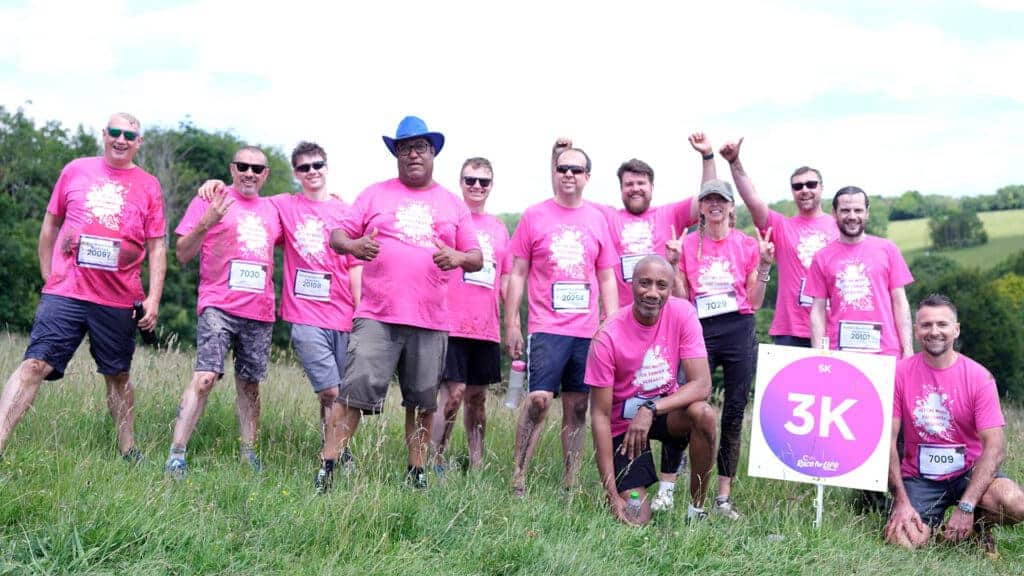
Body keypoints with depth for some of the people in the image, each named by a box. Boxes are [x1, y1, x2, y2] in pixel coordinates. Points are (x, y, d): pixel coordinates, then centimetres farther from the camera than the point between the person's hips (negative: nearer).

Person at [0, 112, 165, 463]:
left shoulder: (149, 186, 6)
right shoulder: (76, 170, 7)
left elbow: (157, 246, 5)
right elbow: (50, 224, 14)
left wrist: (153, 298, -3)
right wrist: (47, 276, 10)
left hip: (119, 300, 1)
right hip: (65, 292, -1)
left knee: (118, 376, 11)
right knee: (35, 365, -12)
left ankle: (128, 451, 23)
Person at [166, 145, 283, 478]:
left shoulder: (272, 210, 17)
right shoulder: (210, 201, 3)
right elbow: (182, 255, 0)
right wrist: (205, 223, -18)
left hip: (260, 313, 5)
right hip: (219, 306, -5)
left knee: (250, 384, 10)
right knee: (205, 377, -17)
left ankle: (249, 455, 19)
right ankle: (176, 455, -17)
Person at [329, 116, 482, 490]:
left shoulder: (453, 204, 15)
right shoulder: (375, 195, 12)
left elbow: (477, 259, 13)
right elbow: (338, 236, 8)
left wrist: (459, 257, -10)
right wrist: (353, 245, -15)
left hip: (431, 321, 2)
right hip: (377, 317, -2)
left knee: (423, 401, 7)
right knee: (355, 392, -10)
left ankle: (417, 471, 17)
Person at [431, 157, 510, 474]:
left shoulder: (499, 228, 16)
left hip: (487, 328, 5)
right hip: (451, 325, -5)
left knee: (478, 396, 10)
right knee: (454, 393, -11)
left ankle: (476, 466, 16)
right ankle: (435, 463, -3)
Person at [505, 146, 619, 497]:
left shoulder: (597, 219, 11)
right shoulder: (534, 216, 4)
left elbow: (607, 278, 14)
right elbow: (517, 274, 5)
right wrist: (511, 324, 0)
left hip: (588, 330, 3)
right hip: (546, 327, -3)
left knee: (577, 408, 6)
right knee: (539, 399, -15)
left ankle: (569, 486, 12)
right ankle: (518, 480, -9)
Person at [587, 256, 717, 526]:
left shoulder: (682, 313, -15)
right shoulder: (608, 337, -22)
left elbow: (702, 385, -21)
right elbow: (600, 415, -19)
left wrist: (651, 409, -37)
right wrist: (611, 493, -24)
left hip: (666, 409, 2)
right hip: (624, 423, -2)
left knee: (703, 413, -32)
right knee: (636, 520, -15)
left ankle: (696, 510, -13)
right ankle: (626, 492, 23)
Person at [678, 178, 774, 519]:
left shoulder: (748, 245, 7)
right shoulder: (688, 245, 6)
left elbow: (755, 302, 6)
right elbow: (682, 300, 6)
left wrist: (764, 265, -4)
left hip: (739, 333, 1)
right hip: (701, 332, -1)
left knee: (734, 413, 3)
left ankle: (724, 496, 10)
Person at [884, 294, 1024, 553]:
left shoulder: (979, 377, -6)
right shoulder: (900, 373, -4)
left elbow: (995, 447, -12)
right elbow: (887, 440, -5)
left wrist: (965, 507, -23)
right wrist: (901, 501, -16)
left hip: (970, 472, 0)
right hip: (918, 478, 0)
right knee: (903, 542, -25)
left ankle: (978, 524, 6)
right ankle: (929, 524, 12)